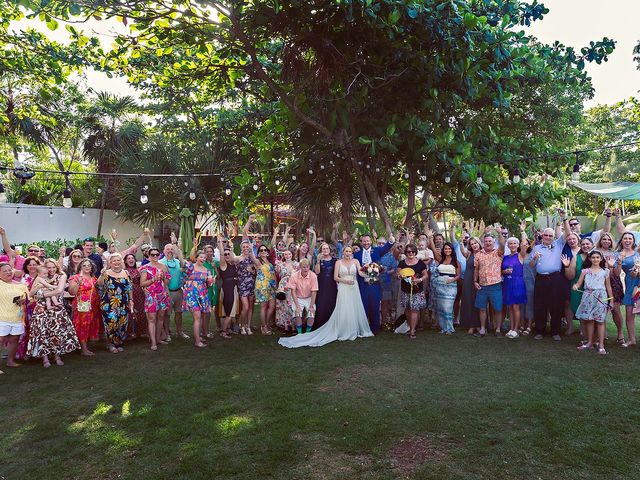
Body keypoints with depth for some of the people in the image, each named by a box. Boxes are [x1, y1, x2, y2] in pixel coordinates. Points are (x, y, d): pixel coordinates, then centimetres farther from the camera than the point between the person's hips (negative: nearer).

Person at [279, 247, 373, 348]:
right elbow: (335, 277, -4)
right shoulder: (338, 262, 2)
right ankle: (344, 332, 4)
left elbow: (361, 273, 1)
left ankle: (355, 331, 17)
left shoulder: (355, 261, 8)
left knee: (355, 309, 4)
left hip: (354, 288, 2)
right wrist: (346, 281, -14)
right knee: (343, 310, -5)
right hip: (343, 288, -2)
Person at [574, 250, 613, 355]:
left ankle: (601, 345, 1)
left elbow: (608, 287, 10)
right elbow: (579, 283, 3)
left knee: (600, 320, -3)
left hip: (601, 297, -1)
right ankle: (589, 342, 16)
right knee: (589, 319, 4)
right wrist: (575, 286, -20)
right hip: (588, 296, 1)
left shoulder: (605, 271, 7)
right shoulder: (585, 271, 8)